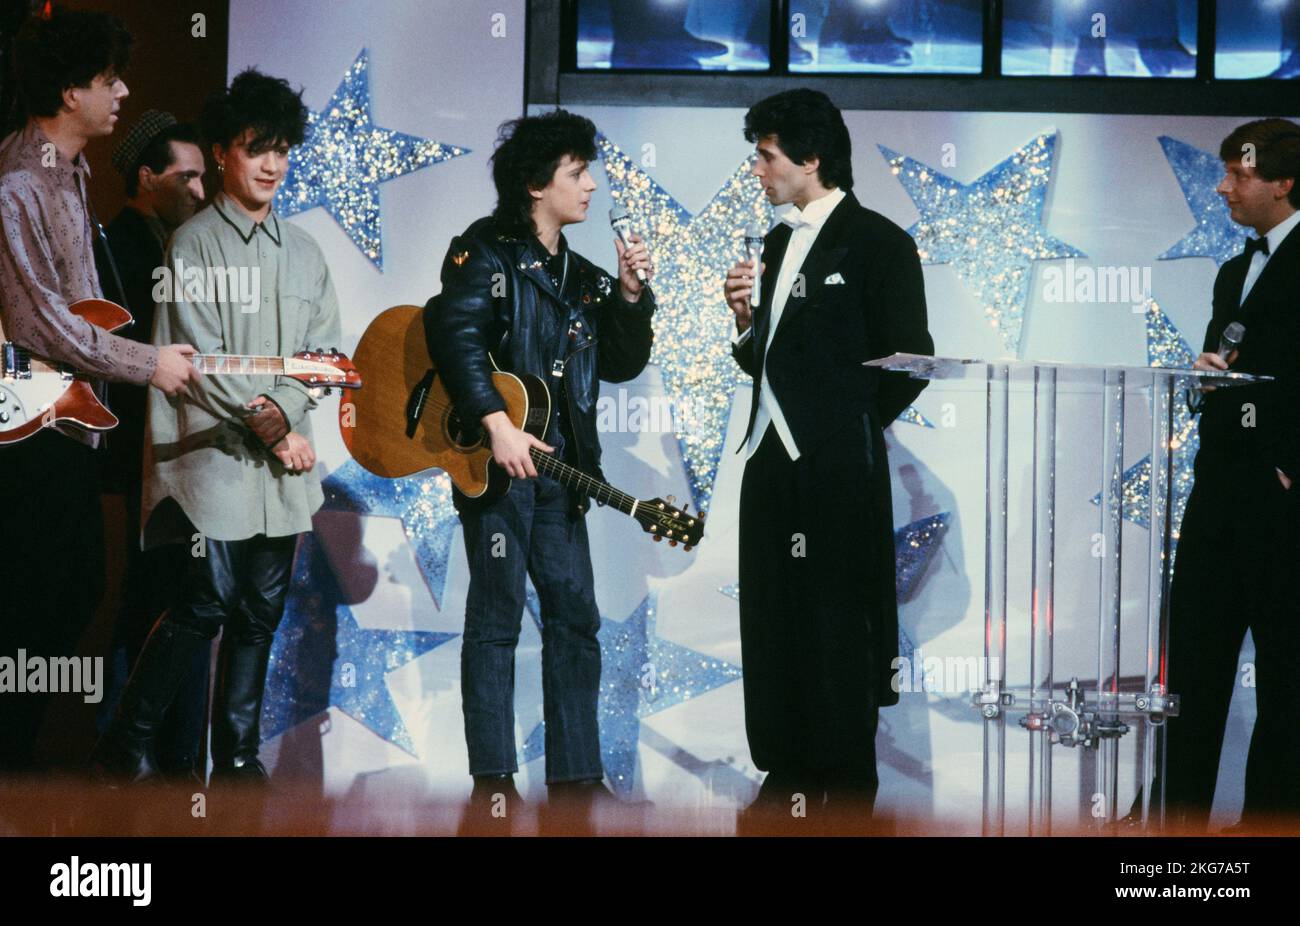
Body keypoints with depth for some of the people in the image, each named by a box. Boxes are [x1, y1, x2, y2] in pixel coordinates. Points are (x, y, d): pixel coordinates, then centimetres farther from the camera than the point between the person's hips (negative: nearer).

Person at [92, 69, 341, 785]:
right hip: (216, 457, -6)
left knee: (261, 614, 7)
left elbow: (322, 350, 11)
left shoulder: (303, 252, 15)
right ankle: (126, 747, 5)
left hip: (282, 467, 6)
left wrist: (281, 408, -7)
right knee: (206, 607, -9)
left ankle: (238, 757, 15)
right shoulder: (194, 243, -3)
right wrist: (270, 429, -11)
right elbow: (201, 359, -10)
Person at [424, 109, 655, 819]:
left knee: (574, 615, 5)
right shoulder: (487, 249, -3)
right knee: (497, 614, -3)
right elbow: (455, 333, -17)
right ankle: (492, 780, 2)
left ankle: (575, 776, 10)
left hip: (560, 464, 7)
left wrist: (631, 297, 1)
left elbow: (620, 364, 16)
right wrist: (497, 425, -23)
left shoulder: (583, 276, 18)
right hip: (494, 460, -7)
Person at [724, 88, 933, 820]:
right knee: (773, 624, 10)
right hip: (771, 460, 7)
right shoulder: (780, 244, 16)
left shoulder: (877, 241, -7)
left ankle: (847, 792, 6)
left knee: (838, 630, -2)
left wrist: (850, 430, -3)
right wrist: (745, 318, 1)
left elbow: (909, 363, -10)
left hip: (837, 470, -7)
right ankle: (787, 779, 18)